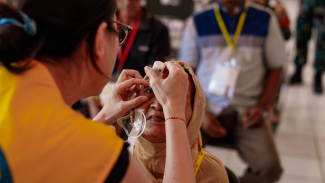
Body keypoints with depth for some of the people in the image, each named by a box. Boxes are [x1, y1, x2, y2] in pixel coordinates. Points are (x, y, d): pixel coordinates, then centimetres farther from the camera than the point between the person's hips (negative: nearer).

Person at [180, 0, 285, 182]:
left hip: (246, 111, 0)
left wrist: (260, 107, -3)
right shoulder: (197, 21, 7)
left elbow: (276, 68, 12)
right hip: (207, 107, 0)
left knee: (270, 167, -24)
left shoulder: (266, 19, 7)